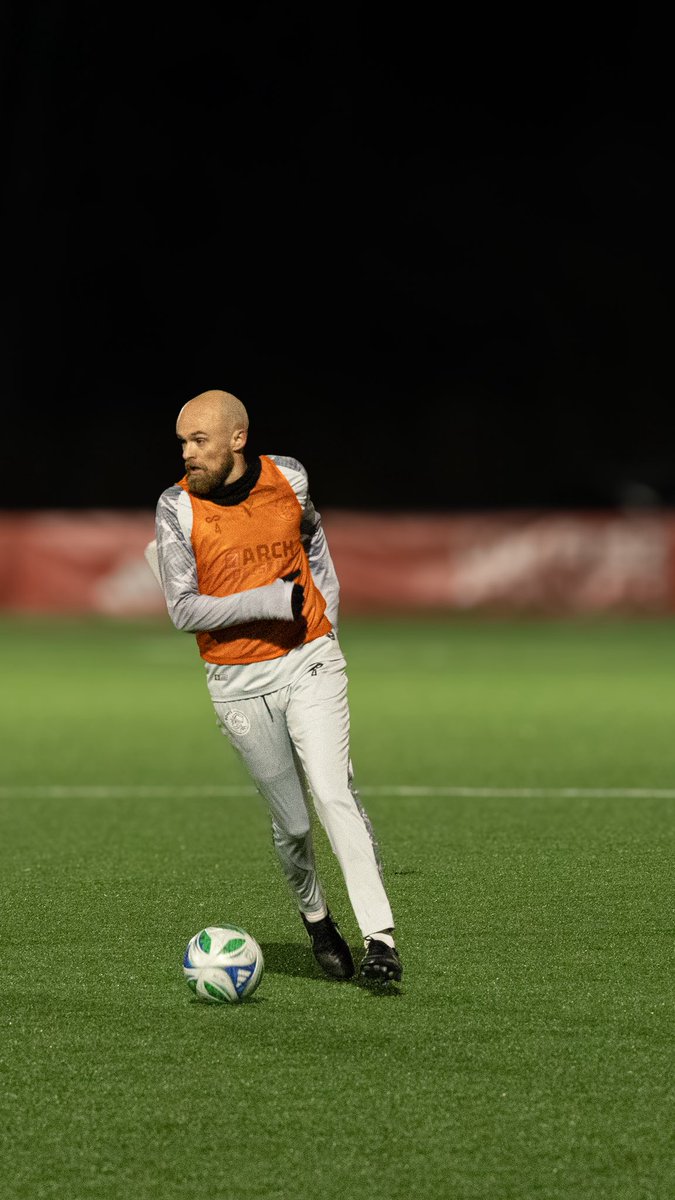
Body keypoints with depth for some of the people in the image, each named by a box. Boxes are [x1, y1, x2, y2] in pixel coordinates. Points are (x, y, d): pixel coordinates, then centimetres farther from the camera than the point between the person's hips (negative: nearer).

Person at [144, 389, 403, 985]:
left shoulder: (288, 477, 0)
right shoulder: (177, 507, -8)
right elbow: (184, 610, -12)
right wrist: (273, 601, -18)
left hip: (310, 661, 0)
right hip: (238, 682, 0)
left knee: (333, 791, -17)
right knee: (291, 822, 5)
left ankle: (381, 939, -20)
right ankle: (315, 917, 34)